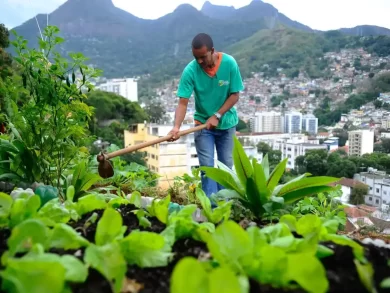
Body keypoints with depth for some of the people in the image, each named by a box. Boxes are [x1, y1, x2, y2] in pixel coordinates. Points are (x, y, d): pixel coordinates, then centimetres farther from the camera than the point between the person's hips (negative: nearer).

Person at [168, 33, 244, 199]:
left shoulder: (229, 63, -18)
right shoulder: (190, 70, -20)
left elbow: (235, 95, -12)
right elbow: (183, 102, -22)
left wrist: (217, 116, -20)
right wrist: (177, 126, -37)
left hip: (227, 123, 1)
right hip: (203, 124, -1)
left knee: (226, 165, 9)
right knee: (207, 167, -5)